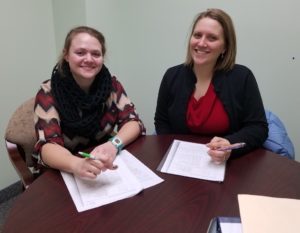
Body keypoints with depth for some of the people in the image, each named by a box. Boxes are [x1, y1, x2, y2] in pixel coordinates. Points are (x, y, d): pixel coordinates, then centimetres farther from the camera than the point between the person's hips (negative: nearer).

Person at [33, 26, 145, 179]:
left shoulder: (111, 85, -4)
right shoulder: (48, 93, -12)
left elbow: (133, 122, -6)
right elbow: (48, 146, -21)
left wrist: (114, 144, -27)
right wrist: (77, 164, -41)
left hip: (105, 172, 1)